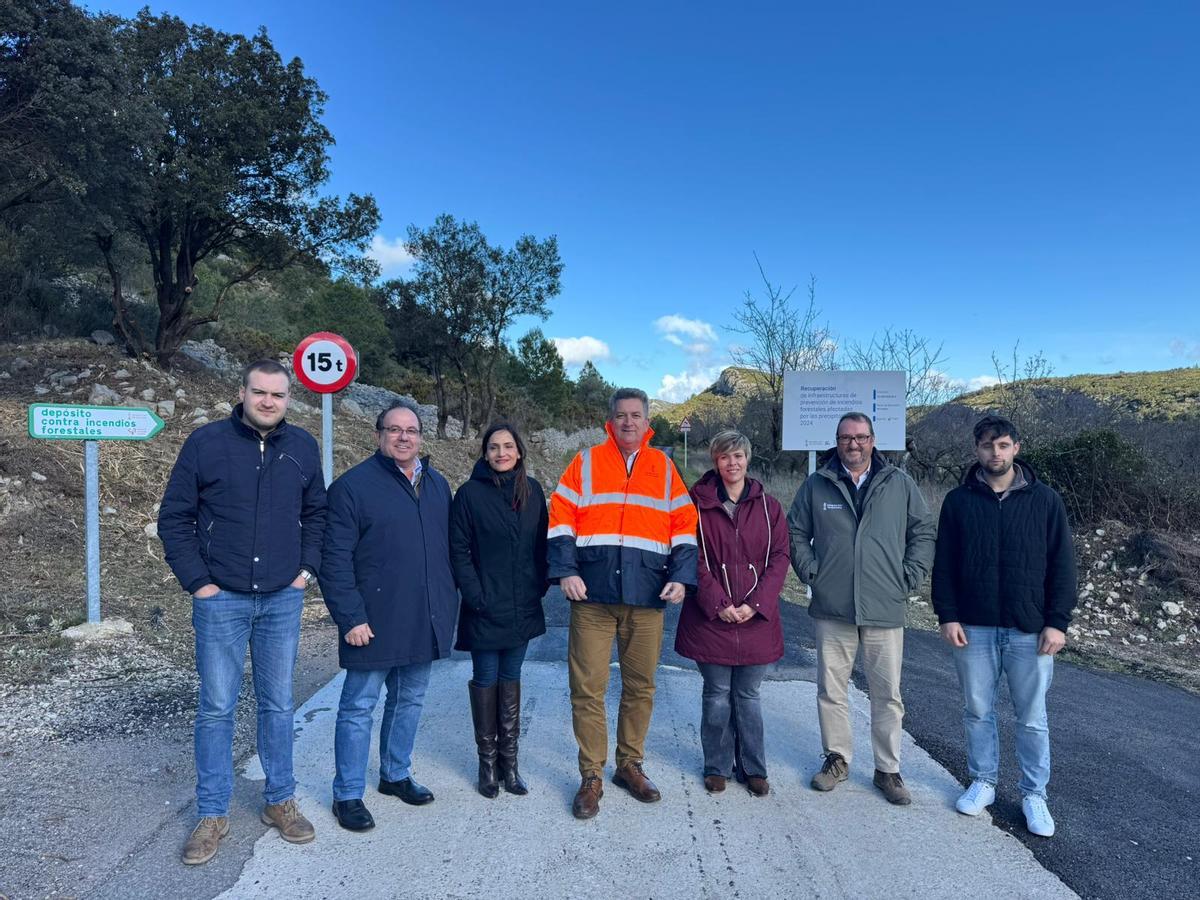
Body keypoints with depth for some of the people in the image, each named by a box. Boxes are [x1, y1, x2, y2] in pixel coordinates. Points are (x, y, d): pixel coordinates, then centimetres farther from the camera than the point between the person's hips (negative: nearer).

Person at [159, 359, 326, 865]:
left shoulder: (303, 447, 3)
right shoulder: (206, 442, -6)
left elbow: (316, 513, 13)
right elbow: (174, 517, -1)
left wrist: (307, 568, 4)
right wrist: (196, 581, -6)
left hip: (283, 600, 2)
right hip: (221, 600, -2)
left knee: (278, 704, 12)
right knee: (216, 708, 6)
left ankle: (280, 801, 27)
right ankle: (212, 815, 22)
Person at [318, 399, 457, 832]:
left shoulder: (437, 484, 10)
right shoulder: (353, 485, -9)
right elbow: (335, 559, -11)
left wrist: (449, 603, 12)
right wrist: (350, 617, -15)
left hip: (425, 624, 6)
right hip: (375, 624, -6)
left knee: (410, 702, 18)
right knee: (359, 707, 5)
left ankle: (396, 775, 36)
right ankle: (348, 795, 20)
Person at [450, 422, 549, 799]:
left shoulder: (533, 491, 4)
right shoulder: (470, 493, -7)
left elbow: (542, 542, 9)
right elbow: (458, 549, -7)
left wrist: (539, 587, 1)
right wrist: (475, 595, -13)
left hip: (523, 608, 3)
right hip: (485, 609, -3)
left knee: (511, 679, 13)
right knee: (486, 680, 7)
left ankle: (509, 758, 23)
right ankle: (487, 760, 20)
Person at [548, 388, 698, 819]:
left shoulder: (664, 467, 11)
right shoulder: (586, 462, 6)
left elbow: (685, 524, 10)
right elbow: (560, 517, 1)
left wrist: (681, 576, -1)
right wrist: (566, 570, -10)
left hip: (647, 596, 2)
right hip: (593, 594, -2)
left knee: (640, 687, 11)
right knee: (588, 688, 1)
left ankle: (630, 766, 29)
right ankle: (591, 778, 15)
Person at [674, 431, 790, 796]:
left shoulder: (769, 506, 5)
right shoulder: (699, 505, -1)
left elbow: (779, 558, 1)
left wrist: (756, 604, -9)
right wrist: (717, 604, -13)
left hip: (756, 617, 2)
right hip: (711, 618, -1)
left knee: (748, 696, 11)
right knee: (717, 696, 7)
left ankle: (753, 768, 25)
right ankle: (717, 767, 23)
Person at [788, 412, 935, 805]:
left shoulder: (900, 485, 3)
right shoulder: (816, 485, 3)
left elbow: (924, 532, 9)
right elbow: (796, 532, 11)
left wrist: (909, 577, 1)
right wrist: (810, 572, 1)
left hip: (885, 610, 0)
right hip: (832, 610, 1)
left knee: (888, 695, 7)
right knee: (831, 691, 10)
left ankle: (888, 769, 22)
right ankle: (837, 759, 28)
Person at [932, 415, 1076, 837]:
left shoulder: (1045, 499, 0)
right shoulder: (958, 501, 2)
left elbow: (1062, 564, 0)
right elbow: (943, 565, 3)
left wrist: (1058, 622, -6)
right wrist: (947, 616, -4)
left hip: (1031, 630, -1)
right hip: (974, 628, 1)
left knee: (1032, 718, 8)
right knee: (977, 712, 12)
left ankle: (1034, 794, 24)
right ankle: (983, 782, 28)